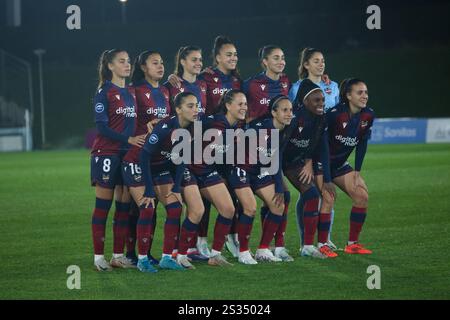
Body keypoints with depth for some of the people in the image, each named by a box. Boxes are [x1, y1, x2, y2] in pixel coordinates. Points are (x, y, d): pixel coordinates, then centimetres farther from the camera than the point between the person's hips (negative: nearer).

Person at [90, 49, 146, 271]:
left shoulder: (131, 93, 15)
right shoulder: (104, 92, -6)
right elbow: (101, 126, -13)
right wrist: (128, 139, -19)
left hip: (128, 155, 6)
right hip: (107, 154, -6)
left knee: (125, 206, 5)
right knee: (103, 205, -4)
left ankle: (118, 255, 10)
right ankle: (98, 257, -1)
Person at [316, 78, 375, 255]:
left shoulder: (368, 116, -7)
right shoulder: (335, 114, -26)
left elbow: (362, 144, 6)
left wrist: (357, 172, 1)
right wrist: (327, 181, -25)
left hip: (340, 164, 7)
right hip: (321, 162, -7)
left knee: (362, 196, -2)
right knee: (328, 198, -22)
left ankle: (352, 244, 6)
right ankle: (322, 246, -12)